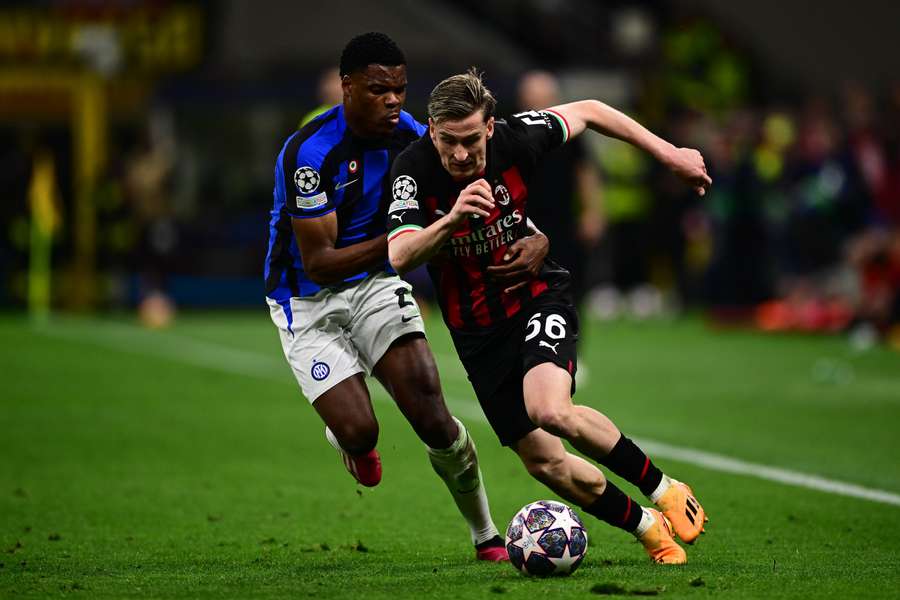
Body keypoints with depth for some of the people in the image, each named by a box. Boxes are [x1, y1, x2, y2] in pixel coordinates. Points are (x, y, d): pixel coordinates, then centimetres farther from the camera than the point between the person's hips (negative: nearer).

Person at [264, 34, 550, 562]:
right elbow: (319, 263, -24)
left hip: (376, 282, 4)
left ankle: (487, 536, 4)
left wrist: (533, 237, -27)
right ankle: (350, 442, 23)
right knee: (358, 430, -18)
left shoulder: (409, 134, -9)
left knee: (431, 415, -14)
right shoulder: (310, 153, -25)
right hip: (308, 302, -4)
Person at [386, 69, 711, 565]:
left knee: (550, 411, -30)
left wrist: (669, 154, 5)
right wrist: (451, 220, -49)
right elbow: (398, 257, -32)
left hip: (538, 297, -2)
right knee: (543, 462, 0)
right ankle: (646, 526, 22)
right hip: (477, 331, 2)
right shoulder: (413, 170, -20)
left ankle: (663, 489, -11)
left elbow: (587, 111, 2)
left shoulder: (516, 138, -17)